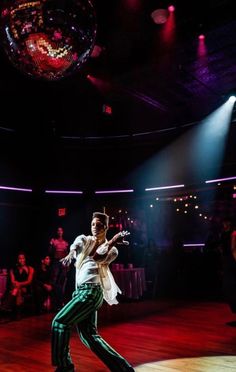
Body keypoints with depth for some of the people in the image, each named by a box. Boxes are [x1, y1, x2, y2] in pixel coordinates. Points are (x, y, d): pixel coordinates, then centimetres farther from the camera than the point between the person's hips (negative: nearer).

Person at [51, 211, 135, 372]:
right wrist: (71, 253, -27)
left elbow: (97, 258, -20)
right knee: (89, 335, 4)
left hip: (90, 291, -6)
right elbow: (75, 246, -5)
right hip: (82, 291, 6)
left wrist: (112, 242, -28)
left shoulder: (112, 250, 0)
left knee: (60, 322, -8)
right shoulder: (84, 239, 16)